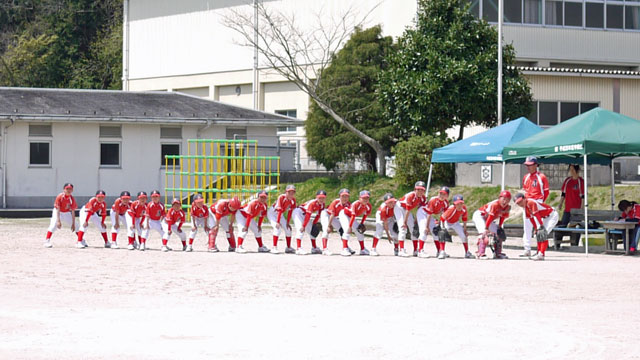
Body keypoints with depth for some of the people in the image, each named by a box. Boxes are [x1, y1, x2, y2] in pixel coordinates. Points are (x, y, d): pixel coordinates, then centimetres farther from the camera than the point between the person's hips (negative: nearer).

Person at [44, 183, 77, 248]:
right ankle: (47, 241, -32)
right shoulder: (60, 197, -24)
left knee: (75, 227, 5)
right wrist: (58, 221, -34)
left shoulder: (72, 199, -14)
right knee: (53, 225, -27)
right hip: (58, 213, -4)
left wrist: (73, 224, -12)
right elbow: (58, 210, -26)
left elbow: (73, 212, -11)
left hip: (67, 213, 4)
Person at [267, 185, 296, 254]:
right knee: (278, 228, -25)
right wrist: (278, 222, -33)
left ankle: (288, 248, 15)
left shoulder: (293, 200, -10)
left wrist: (288, 223, -4)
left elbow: (290, 211, -4)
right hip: (272, 212, -7)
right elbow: (279, 210, -31)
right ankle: (274, 248, -23)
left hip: (279, 214, 7)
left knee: (288, 229, 1)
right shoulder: (281, 197, -29)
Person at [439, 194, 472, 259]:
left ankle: (467, 253, 18)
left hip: (455, 223, 5)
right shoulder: (451, 209, -40)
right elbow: (442, 218, -31)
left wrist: (464, 229, 1)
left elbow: (464, 218, -4)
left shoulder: (464, 208, -24)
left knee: (463, 236, 1)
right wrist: (443, 227, -33)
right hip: (447, 222, -5)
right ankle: (442, 252, -24)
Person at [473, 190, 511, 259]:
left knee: (498, 234, 7)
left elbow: (502, 217, 4)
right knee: (484, 234, -27)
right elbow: (490, 217, -33)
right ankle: (480, 254, -32)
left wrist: (499, 227, 3)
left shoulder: (507, 208, -8)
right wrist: (486, 228, -32)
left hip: (487, 219, 9)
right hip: (479, 215, -9)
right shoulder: (494, 205, -33)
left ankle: (497, 253, 17)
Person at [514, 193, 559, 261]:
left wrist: (541, 227, -27)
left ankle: (541, 255, -22)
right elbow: (531, 219, 14)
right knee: (538, 234, 11)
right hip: (546, 218, 11)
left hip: (552, 215, -11)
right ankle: (539, 253, 17)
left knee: (543, 234, -20)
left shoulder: (531, 202, -23)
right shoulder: (525, 206, 7)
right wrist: (535, 229, 12)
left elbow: (536, 216, -26)